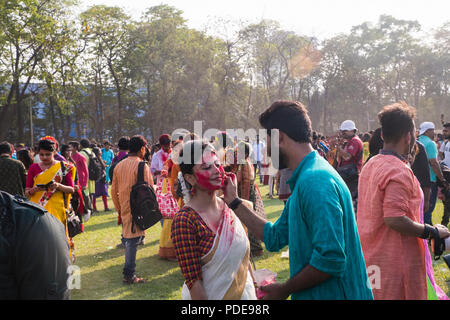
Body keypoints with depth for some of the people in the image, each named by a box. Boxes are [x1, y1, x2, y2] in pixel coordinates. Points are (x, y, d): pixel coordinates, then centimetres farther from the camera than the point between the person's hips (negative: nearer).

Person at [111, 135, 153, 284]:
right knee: (133, 240, -2)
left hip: (124, 209, 7)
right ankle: (129, 275, 2)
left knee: (127, 238, 17)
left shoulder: (119, 165, 9)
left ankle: (128, 272, 26)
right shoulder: (142, 166, -13)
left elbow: (113, 191, 13)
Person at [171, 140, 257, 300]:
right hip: (213, 296, -5)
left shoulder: (230, 207, -2)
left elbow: (245, 257, 7)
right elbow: (193, 281, -20)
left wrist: (255, 291, 8)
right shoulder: (184, 221, -20)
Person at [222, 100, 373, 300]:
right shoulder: (304, 179, 9)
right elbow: (275, 237, 12)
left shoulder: (315, 181, -23)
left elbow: (331, 258, -29)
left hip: (333, 294, -9)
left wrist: (284, 290, -17)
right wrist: (234, 203, 14)